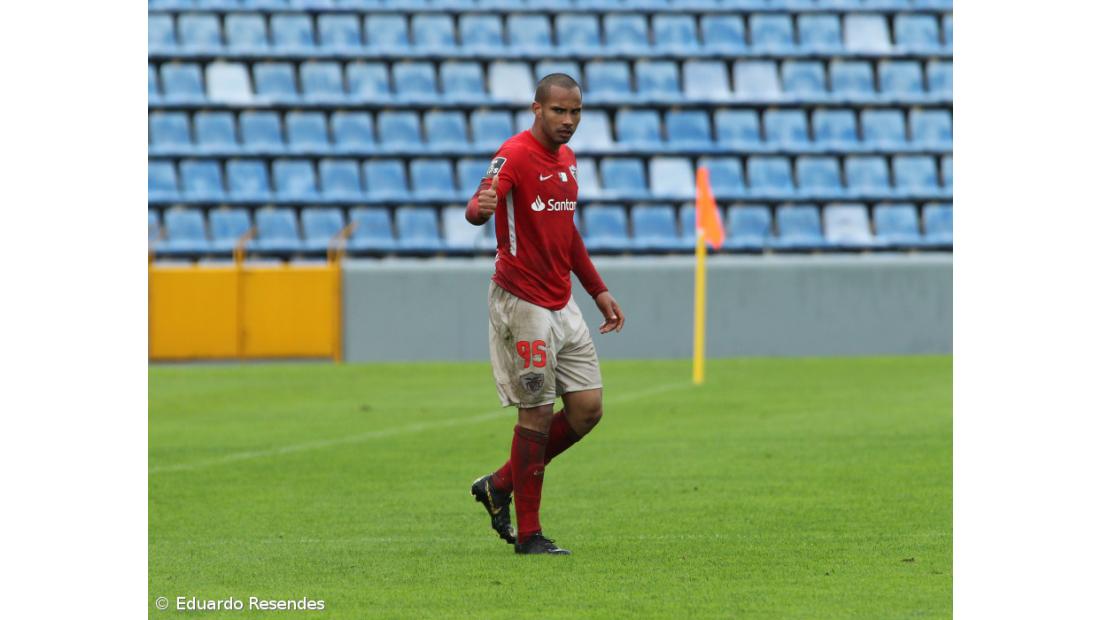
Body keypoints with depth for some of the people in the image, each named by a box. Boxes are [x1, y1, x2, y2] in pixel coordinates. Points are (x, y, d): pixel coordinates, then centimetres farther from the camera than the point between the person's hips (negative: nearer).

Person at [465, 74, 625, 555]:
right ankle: (528, 533, 4)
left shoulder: (566, 158, 12)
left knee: (588, 408, 4)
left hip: (561, 305, 8)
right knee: (537, 414, -6)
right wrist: (482, 206, -55)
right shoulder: (516, 154, -14)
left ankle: (500, 485, 19)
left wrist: (598, 290, 23)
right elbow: (478, 208, -32)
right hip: (521, 302, -8)